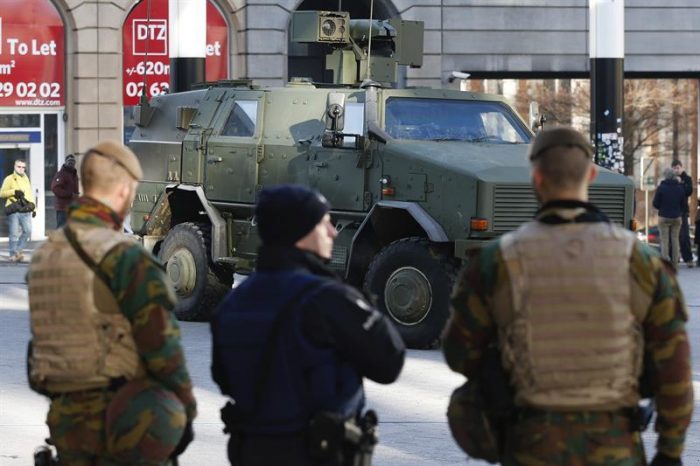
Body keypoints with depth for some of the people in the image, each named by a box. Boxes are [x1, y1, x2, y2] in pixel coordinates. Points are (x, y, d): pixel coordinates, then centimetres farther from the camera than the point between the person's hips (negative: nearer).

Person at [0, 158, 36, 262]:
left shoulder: (26, 178, 21)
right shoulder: (9, 179, 2)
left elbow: (30, 194, 25)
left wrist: (34, 208, 21)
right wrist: (14, 192, -17)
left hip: (25, 211, 5)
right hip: (14, 211, -5)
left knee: (27, 231, -7)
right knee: (14, 234, -5)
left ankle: (18, 250, 8)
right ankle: (13, 255, 3)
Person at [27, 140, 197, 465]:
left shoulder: (44, 255, 11)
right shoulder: (123, 256, -14)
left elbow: (41, 339, 15)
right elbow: (161, 344, -15)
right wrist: (186, 411, -7)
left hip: (65, 414, 7)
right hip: (122, 418, -7)